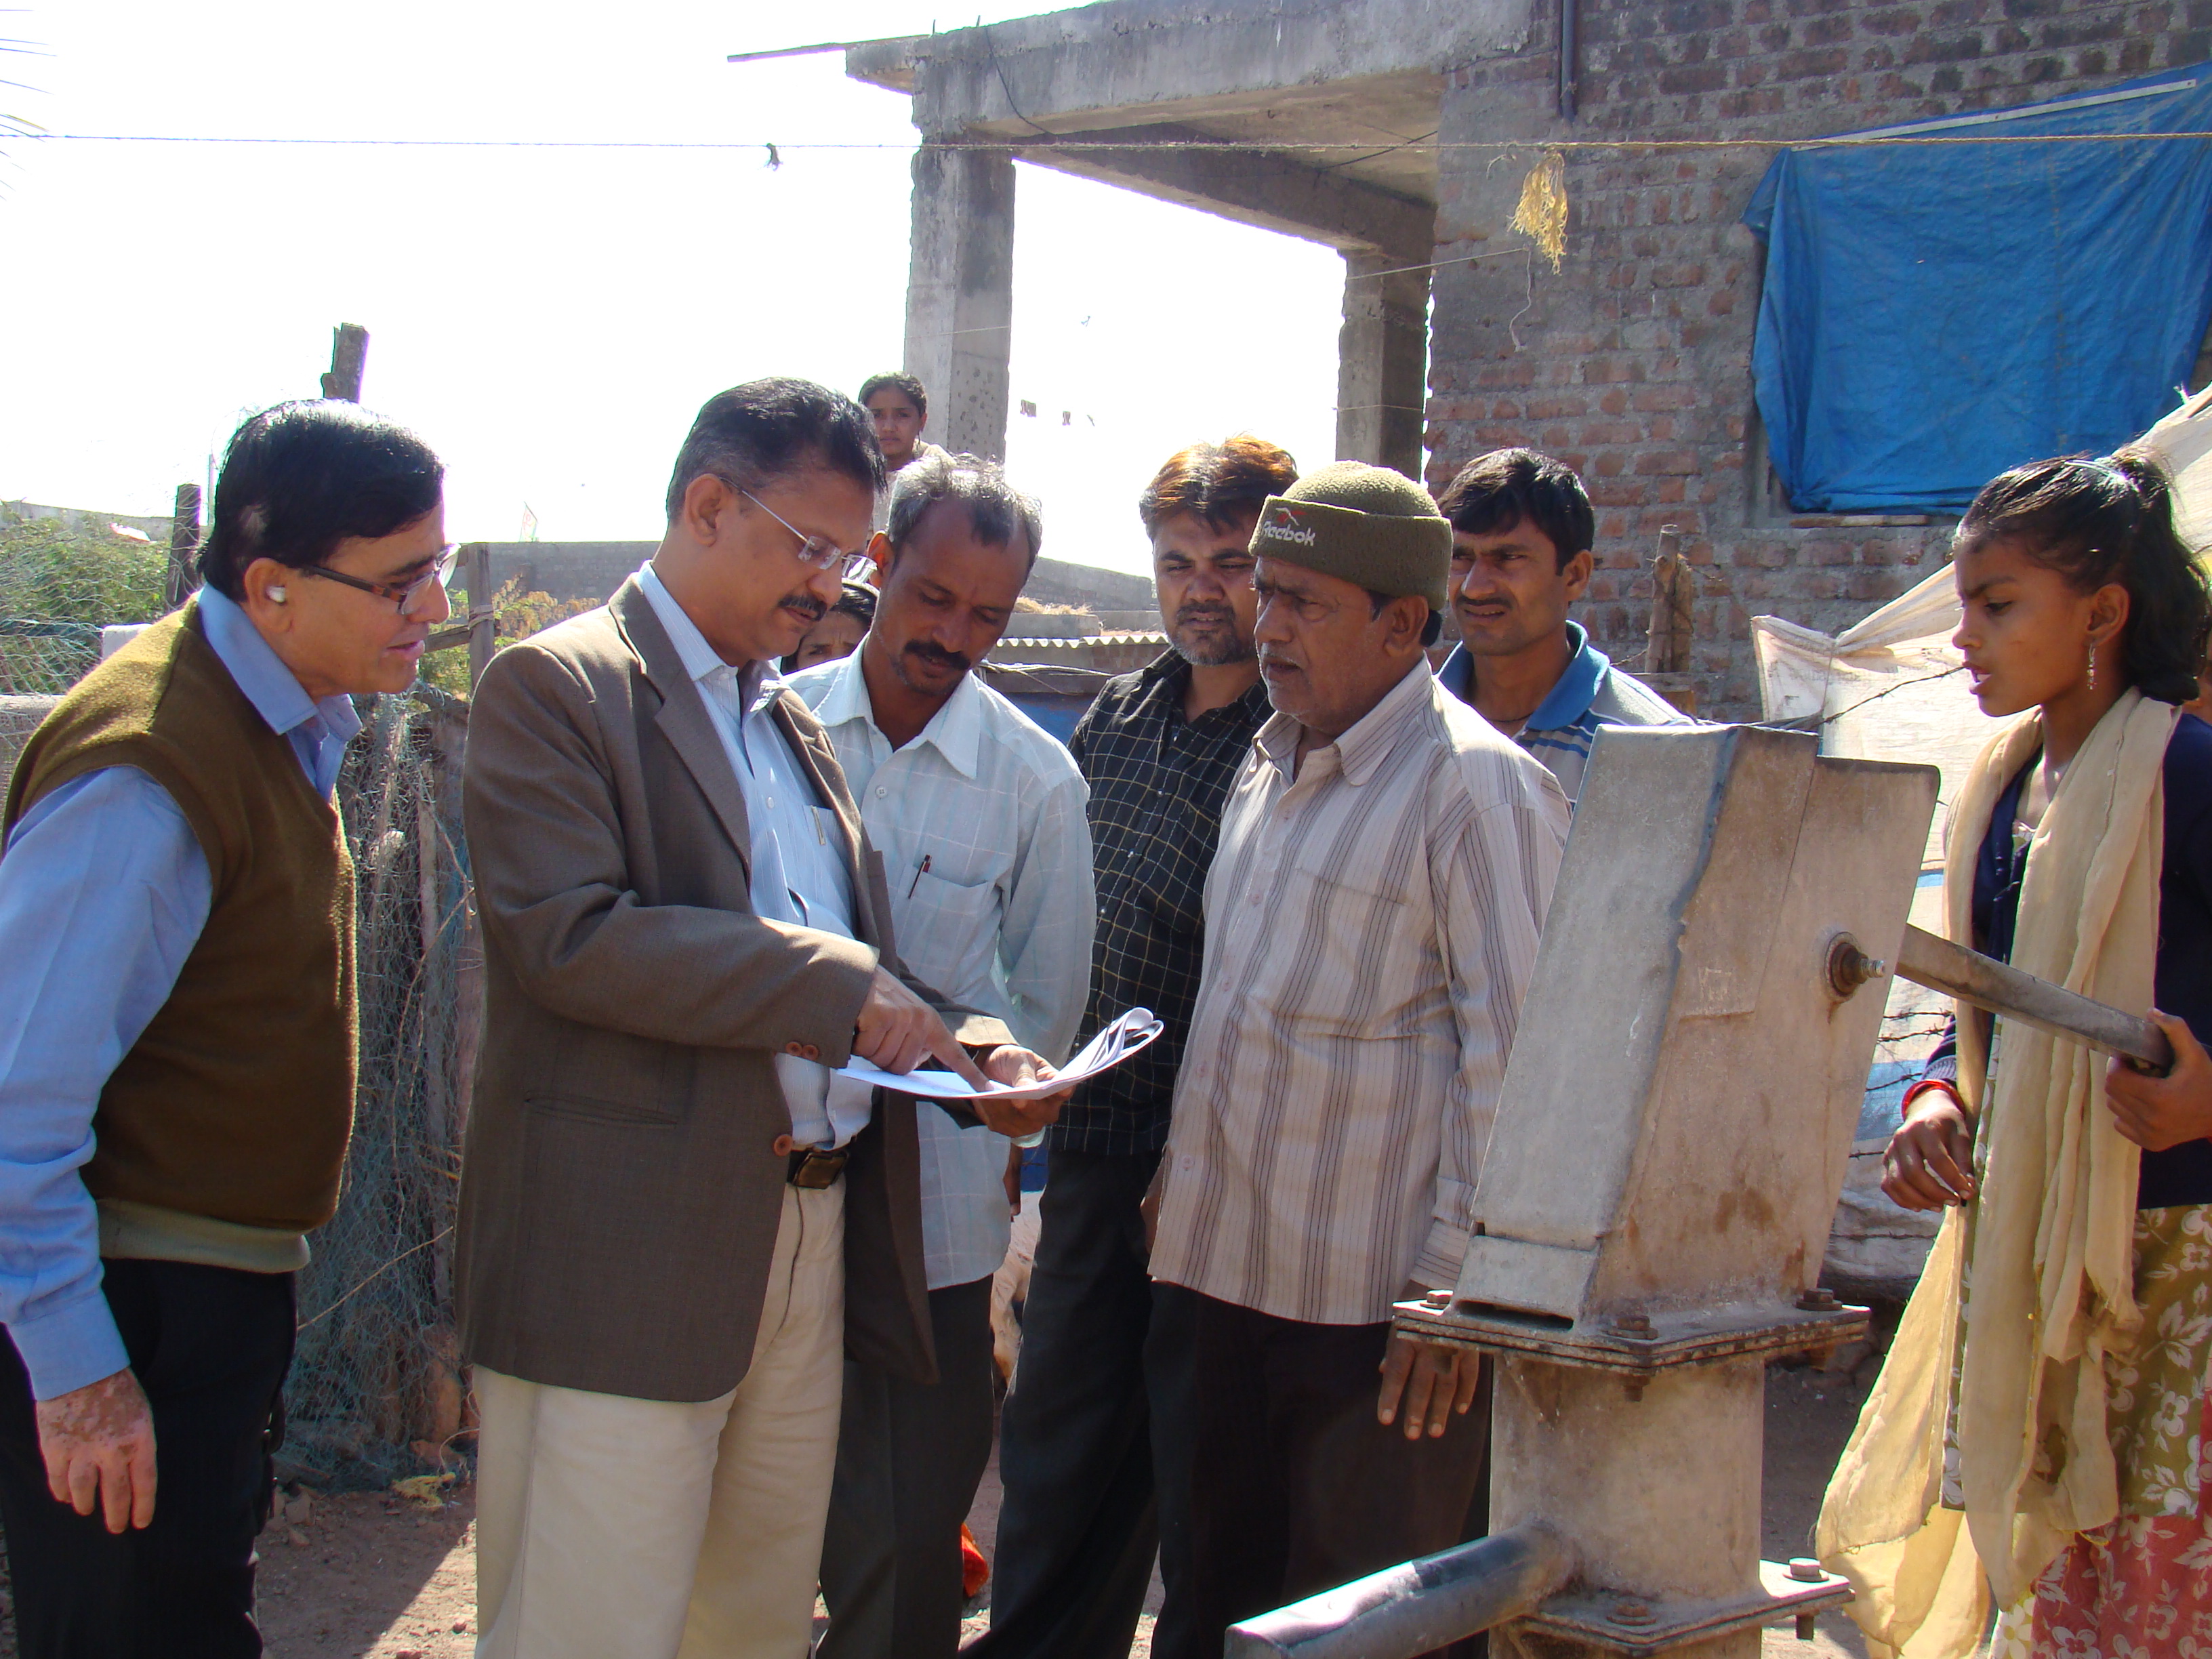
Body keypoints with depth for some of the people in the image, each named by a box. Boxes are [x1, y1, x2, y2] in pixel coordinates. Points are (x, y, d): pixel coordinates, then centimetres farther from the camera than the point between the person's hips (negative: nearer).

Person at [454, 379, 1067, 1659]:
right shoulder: (556, 688, -5)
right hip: (628, 1258, -8)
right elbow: (571, 936, -18)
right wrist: (836, 985, -18)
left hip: (813, 1246, 8)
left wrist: (963, 1045, 5)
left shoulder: (795, 726, 21)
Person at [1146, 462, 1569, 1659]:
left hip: (1375, 1303, -7)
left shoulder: (1477, 783, -12)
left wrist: (1452, 1287, -16)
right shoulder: (1268, 765, 13)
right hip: (1227, 1271, 8)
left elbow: (1510, 1055, -15)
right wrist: (1180, 1179, 18)